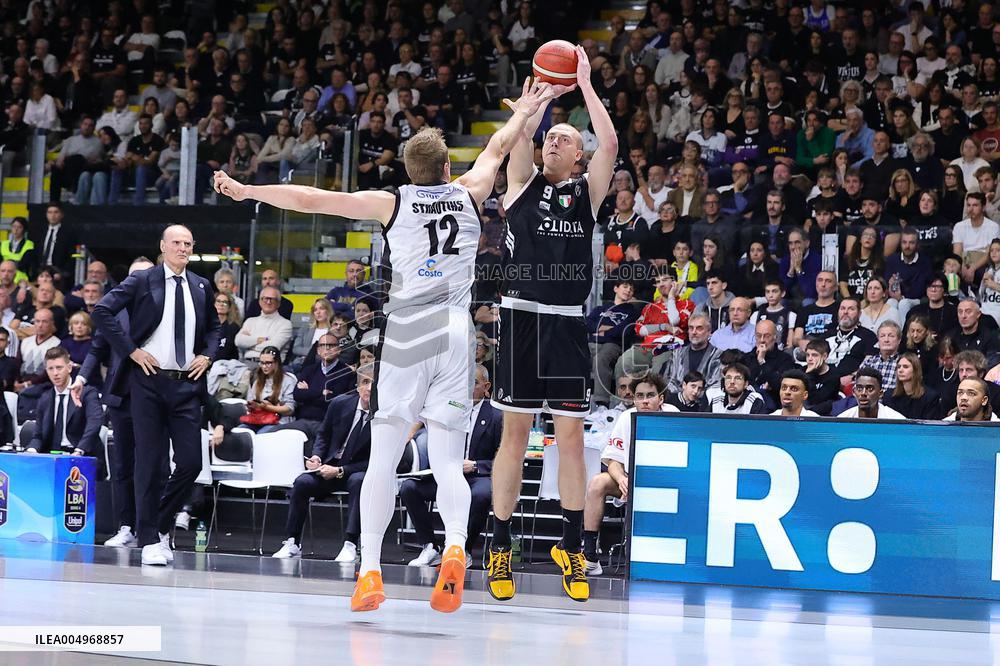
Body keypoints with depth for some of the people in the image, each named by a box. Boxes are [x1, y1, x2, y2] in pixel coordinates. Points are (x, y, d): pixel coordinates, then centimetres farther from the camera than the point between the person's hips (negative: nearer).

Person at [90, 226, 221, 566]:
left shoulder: (201, 287, 12)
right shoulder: (142, 281, -2)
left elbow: (214, 326, 27)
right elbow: (102, 311, -8)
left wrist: (207, 355, 8)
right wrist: (131, 350, -10)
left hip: (187, 384, 4)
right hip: (150, 381, -4)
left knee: (191, 461, -1)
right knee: (150, 461, -2)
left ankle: (162, 526, 19)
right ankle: (150, 540, 3)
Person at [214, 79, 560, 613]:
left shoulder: (392, 203, 2)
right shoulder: (468, 194, 9)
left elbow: (309, 199, 1)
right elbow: (496, 149, 30)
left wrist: (246, 191, 12)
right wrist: (522, 112, 47)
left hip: (404, 335, -2)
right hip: (456, 336, 2)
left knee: (384, 457, 4)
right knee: (447, 463, 2)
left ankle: (370, 570, -3)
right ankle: (455, 547, -25)